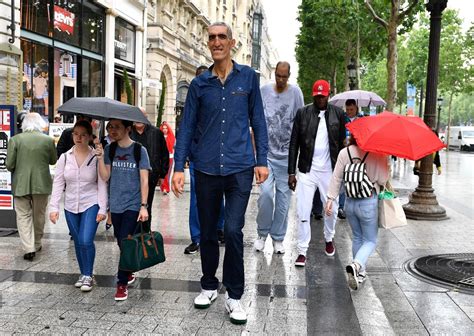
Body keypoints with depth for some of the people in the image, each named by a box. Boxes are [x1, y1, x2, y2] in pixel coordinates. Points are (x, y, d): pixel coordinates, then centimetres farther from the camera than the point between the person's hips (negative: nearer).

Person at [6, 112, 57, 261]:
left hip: (21, 184, -1)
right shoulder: (48, 140, -6)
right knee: (39, 215, 16)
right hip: (41, 183, 1)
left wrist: (16, 171, 14)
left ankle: (29, 248, -3)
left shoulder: (15, 139, -8)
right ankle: (37, 244, 29)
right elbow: (53, 161, 6)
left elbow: (9, 165, -7)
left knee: (23, 215, 7)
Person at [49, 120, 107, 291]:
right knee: (78, 243, 12)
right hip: (71, 206, 4)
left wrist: (102, 208, -12)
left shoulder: (96, 158, -7)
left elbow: (102, 185, -7)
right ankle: (83, 274, 28)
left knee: (86, 241, -14)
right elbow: (58, 183, 2)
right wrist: (54, 207, -4)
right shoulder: (65, 157, 1)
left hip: (91, 204, -4)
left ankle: (88, 276, 4)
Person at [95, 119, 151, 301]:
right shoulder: (109, 150, 4)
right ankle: (129, 273, 33)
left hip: (133, 205, -4)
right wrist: (100, 157, -15)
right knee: (122, 243, 12)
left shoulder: (139, 150, -5)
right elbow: (105, 177, -1)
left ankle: (122, 283, 2)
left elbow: (144, 180, -5)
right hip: (116, 205, 4)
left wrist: (144, 206, -9)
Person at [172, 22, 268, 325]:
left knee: (233, 231, -10)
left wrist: (262, 160, 1)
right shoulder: (199, 84, 6)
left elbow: (258, 121, 6)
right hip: (207, 169, 2)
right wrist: (179, 167, -1)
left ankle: (234, 296, 6)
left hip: (239, 168, -2)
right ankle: (209, 286, 31)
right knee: (208, 232, 12)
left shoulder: (248, 77, 4)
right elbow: (187, 127, 5)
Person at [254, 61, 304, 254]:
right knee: (266, 192, -12)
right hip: (266, 152, 0)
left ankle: (278, 238, 17)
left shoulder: (295, 92, 1)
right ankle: (262, 233, 9)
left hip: (286, 154, 0)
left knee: (283, 197, 4)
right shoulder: (264, 90, 4)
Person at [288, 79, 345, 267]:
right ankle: (302, 252, 7)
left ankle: (329, 239, 39)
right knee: (303, 212, -3)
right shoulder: (302, 113, 2)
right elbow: (294, 144, 2)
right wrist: (291, 172, -2)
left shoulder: (338, 114, 4)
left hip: (330, 171, 1)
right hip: (307, 170, -1)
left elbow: (342, 143, 8)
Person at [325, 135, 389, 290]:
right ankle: (356, 265, -15)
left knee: (357, 238, 22)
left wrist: (331, 198, 3)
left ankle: (360, 272, 28)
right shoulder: (378, 154, -15)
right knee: (370, 240, 11)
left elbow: (336, 178, -4)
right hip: (369, 203, -4)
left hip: (350, 202, 4)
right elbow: (382, 180, -11)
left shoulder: (344, 153, -5)